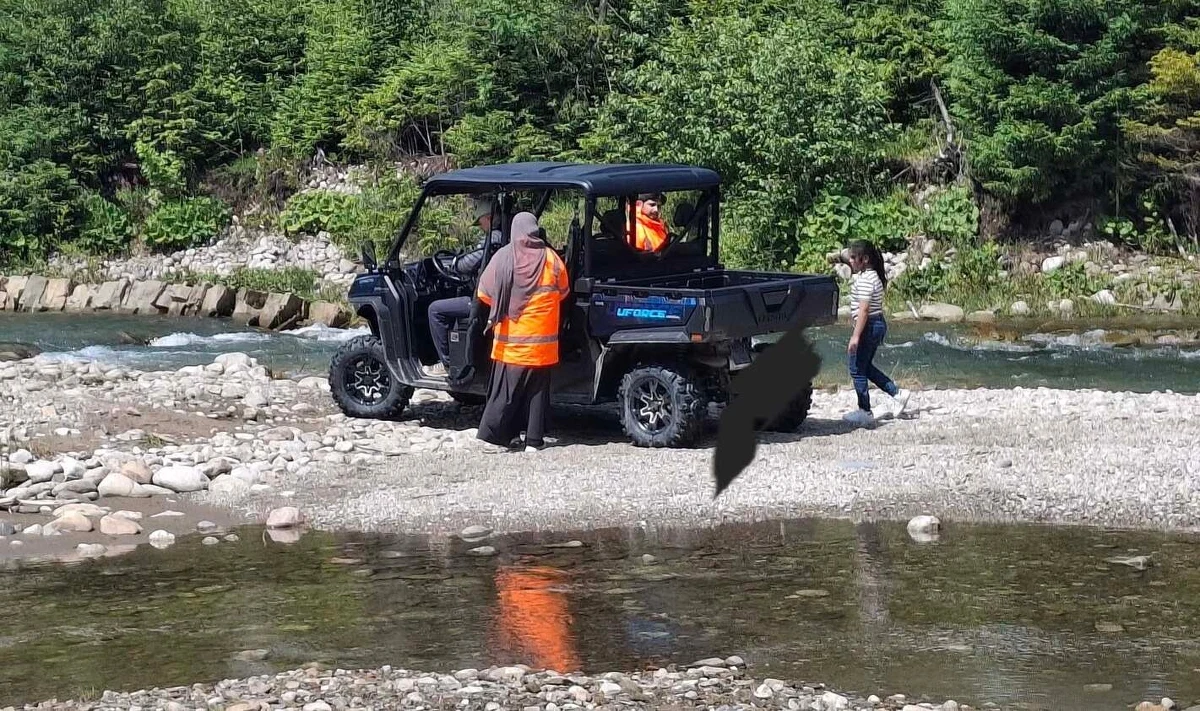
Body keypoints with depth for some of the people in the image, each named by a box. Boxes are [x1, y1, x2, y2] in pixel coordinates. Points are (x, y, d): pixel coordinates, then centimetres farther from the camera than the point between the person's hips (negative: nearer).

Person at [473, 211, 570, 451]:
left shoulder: (503, 258, -8)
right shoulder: (551, 260, -5)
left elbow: (484, 294, -2)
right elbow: (563, 292, 10)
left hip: (510, 340, 0)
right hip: (541, 341, 0)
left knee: (505, 390, 6)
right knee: (537, 390, 8)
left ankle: (497, 434, 4)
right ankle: (534, 440, 8)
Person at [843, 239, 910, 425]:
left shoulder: (865, 279, -19)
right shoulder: (874, 275, 12)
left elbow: (864, 309, -24)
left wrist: (856, 336, -25)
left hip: (869, 326, -10)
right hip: (877, 324, 10)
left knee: (857, 369, 0)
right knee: (865, 367, 20)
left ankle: (864, 411, 7)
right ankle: (898, 394, 18)